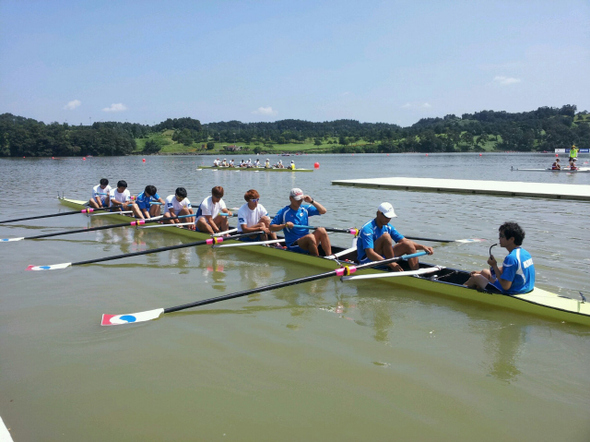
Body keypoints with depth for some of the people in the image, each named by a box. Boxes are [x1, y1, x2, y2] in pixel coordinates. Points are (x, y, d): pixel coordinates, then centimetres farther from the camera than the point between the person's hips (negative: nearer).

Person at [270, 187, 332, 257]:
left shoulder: (305, 209, 12)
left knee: (321, 230, -22)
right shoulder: (283, 212, 0)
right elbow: (271, 227, -3)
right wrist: (284, 225, -19)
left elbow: (323, 211, 5)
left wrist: (312, 201, -6)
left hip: (307, 243, 5)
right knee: (310, 237, -34)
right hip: (293, 245, -5)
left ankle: (329, 256, -28)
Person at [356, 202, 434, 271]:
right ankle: (395, 272, -20)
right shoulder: (367, 229, -22)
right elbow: (370, 254, -32)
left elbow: (405, 241, 4)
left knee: (408, 245, -7)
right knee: (386, 236, -28)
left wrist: (423, 247, -12)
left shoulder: (388, 227, 5)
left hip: (383, 257, 8)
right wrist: (390, 264, -38)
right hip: (366, 260, -8)